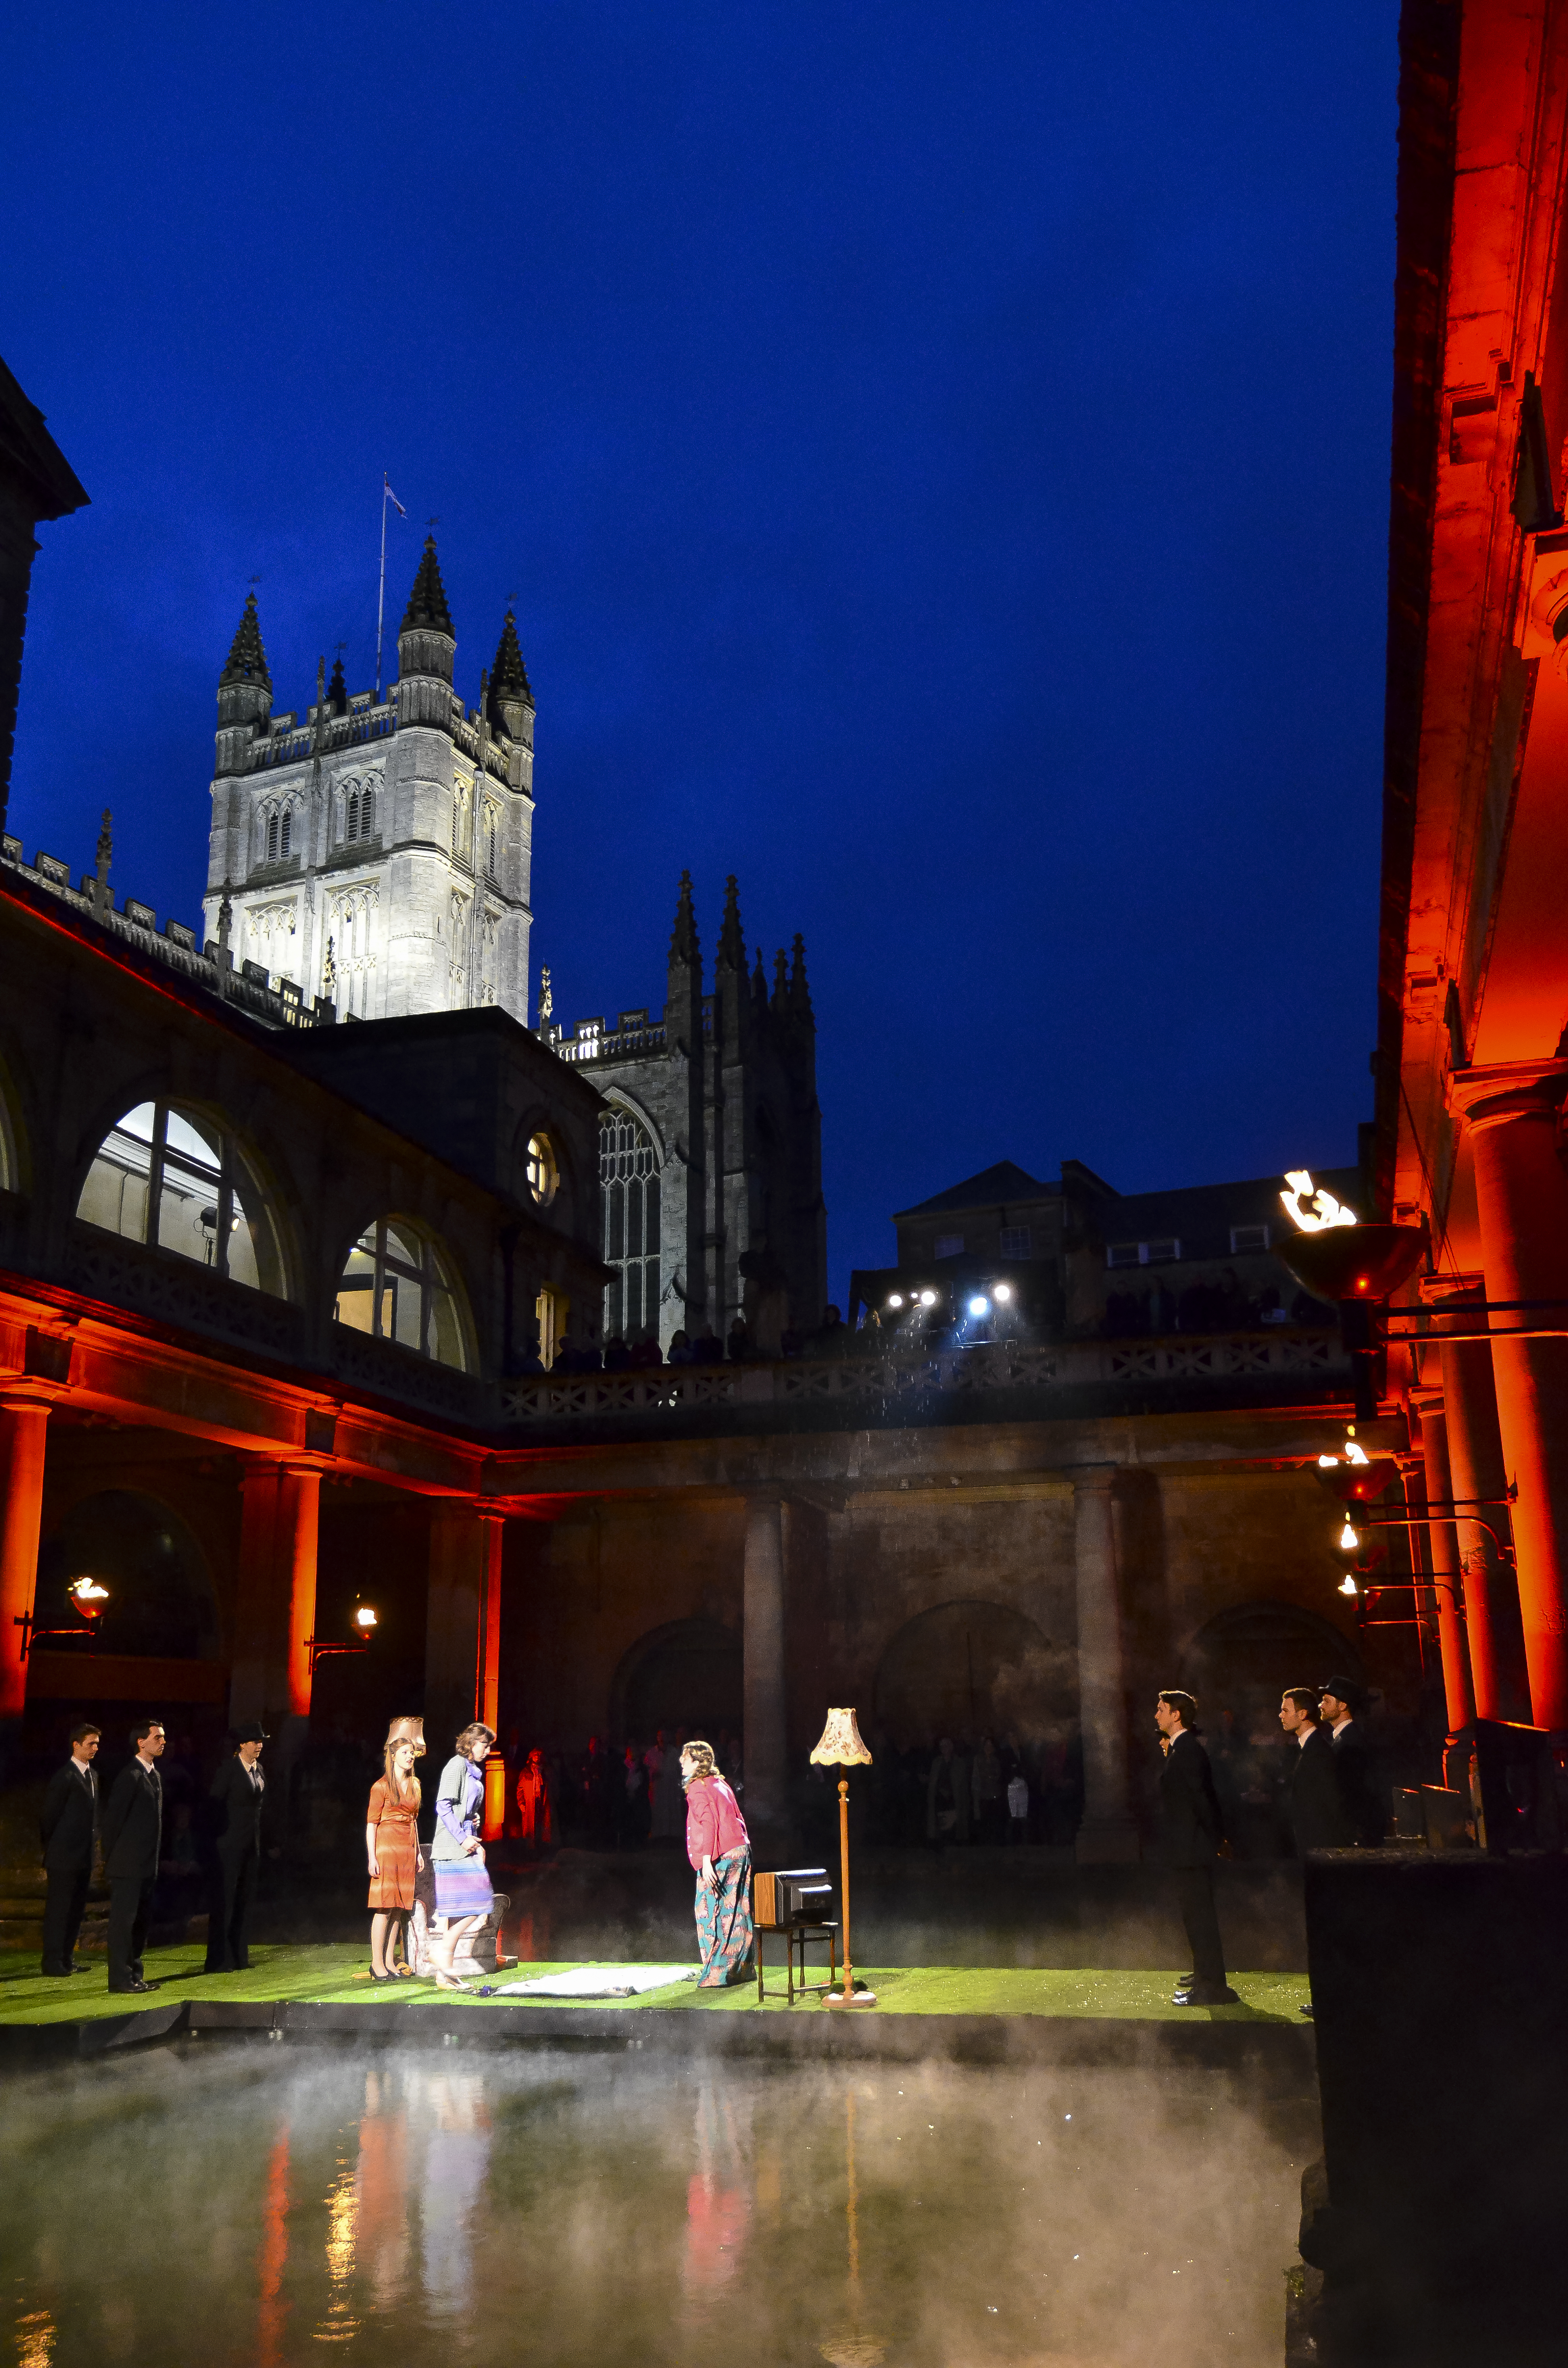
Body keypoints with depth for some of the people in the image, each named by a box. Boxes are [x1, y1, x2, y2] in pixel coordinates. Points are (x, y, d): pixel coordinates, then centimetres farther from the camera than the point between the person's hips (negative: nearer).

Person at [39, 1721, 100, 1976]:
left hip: (85, 1856, 8)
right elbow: (48, 1817, -9)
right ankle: (52, 1961, 4)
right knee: (58, 1908, -2)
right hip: (64, 1857, -8)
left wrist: (94, 1847, 10)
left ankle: (67, 1958, 18)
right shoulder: (64, 1777, -13)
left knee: (77, 1909, 11)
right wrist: (51, 1853, -2)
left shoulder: (92, 1775, 12)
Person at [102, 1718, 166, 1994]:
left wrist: (154, 1860, 16)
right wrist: (111, 1857, -9)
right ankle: (120, 1978, 2)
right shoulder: (131, 1775, -16)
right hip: (127, 1865, -9)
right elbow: (112, 1817, -16)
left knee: (140, 1920, 14)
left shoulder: (153, 1774, 13)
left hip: (146, 1865, 9)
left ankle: (134, 1974, 22)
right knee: (123, 1920, -3)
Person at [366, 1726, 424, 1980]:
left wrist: (418, 1852, 17)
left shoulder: (414, 1785, 14)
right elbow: (372, 1823, -7)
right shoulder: (382, 1786, -5)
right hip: (386, 1846, -6)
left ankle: (389, 1961, 11)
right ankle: (377, 1964, -2)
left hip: (408, 1849, 6)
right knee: (385, 1907, -7)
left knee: (399, 1908, 6)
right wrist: (372, 1857, -12)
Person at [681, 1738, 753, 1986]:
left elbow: (708, 1823, -20)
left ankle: (716, 1974, -1)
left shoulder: (697, 1788, -10)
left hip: (719, 1857, -8)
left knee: (710, 1911, -2)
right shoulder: (719, 1783, 15)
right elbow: (736, 1818, 17)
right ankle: (739, 1969, 19)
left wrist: (706, 1860, -23)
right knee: (735, 1911, 13)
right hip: (740, 1852, 9)